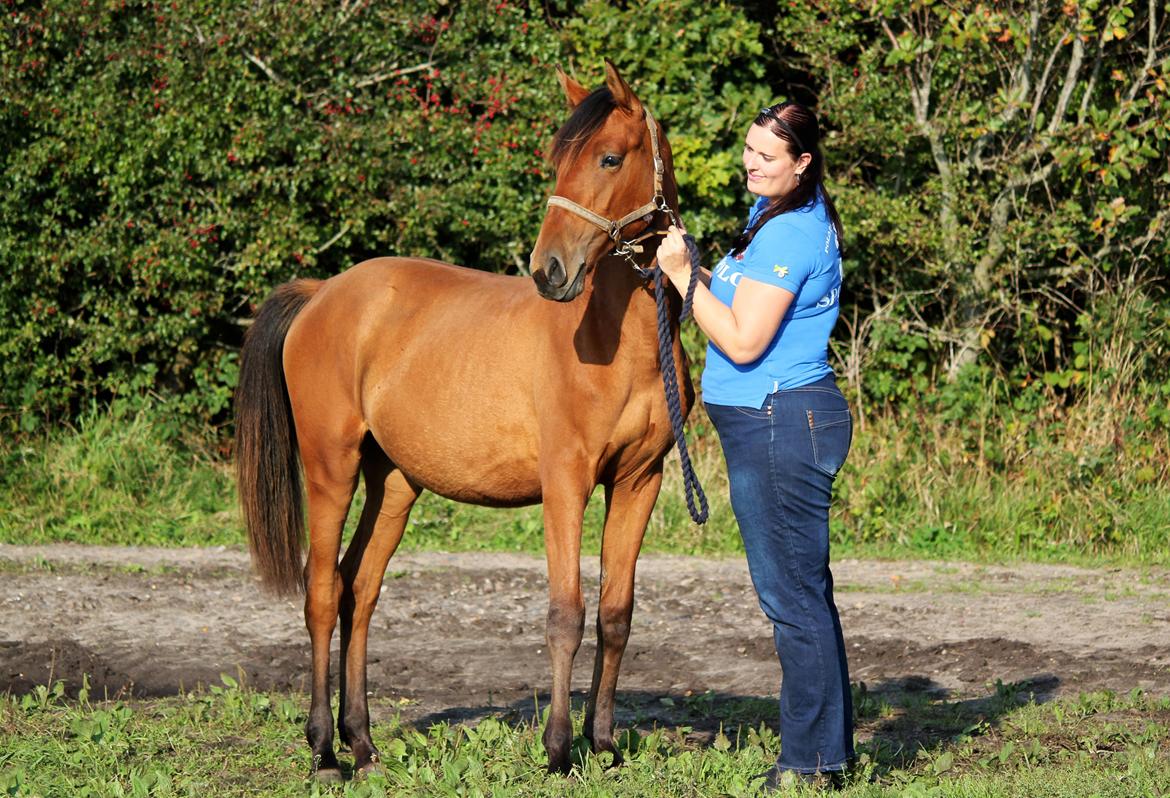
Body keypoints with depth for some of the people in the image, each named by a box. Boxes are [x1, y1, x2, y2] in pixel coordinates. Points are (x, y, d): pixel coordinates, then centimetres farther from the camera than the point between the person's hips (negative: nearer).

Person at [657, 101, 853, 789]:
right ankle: (831, 750, 22)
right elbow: (747, 302, 23)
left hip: (779, 425, -11)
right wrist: (702, 273, 7)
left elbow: (743, 342, -21)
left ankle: (811, 762, -2)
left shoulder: (789, 234, -19)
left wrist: (684, 277, -14)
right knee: (804, 592, 15)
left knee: (792, 593, -6)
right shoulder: (775, 212, 13)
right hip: (784, 420, 11)